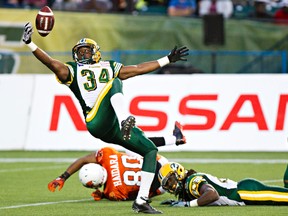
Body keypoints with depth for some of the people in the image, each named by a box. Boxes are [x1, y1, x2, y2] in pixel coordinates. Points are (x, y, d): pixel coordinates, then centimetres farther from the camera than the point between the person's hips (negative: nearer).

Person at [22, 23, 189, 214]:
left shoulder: (109, 67, 31)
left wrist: (168, 59, 33)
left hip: (115, 127, 5)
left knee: (151, 150, 0)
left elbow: (139, 69, 33)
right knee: (114, 83, -24)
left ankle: (141, 201, 2)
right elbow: (52, 63, 3)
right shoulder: (73, 70, 18)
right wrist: (30, 43, -9)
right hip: (97, 124, -5)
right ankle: (125, 121, -54)